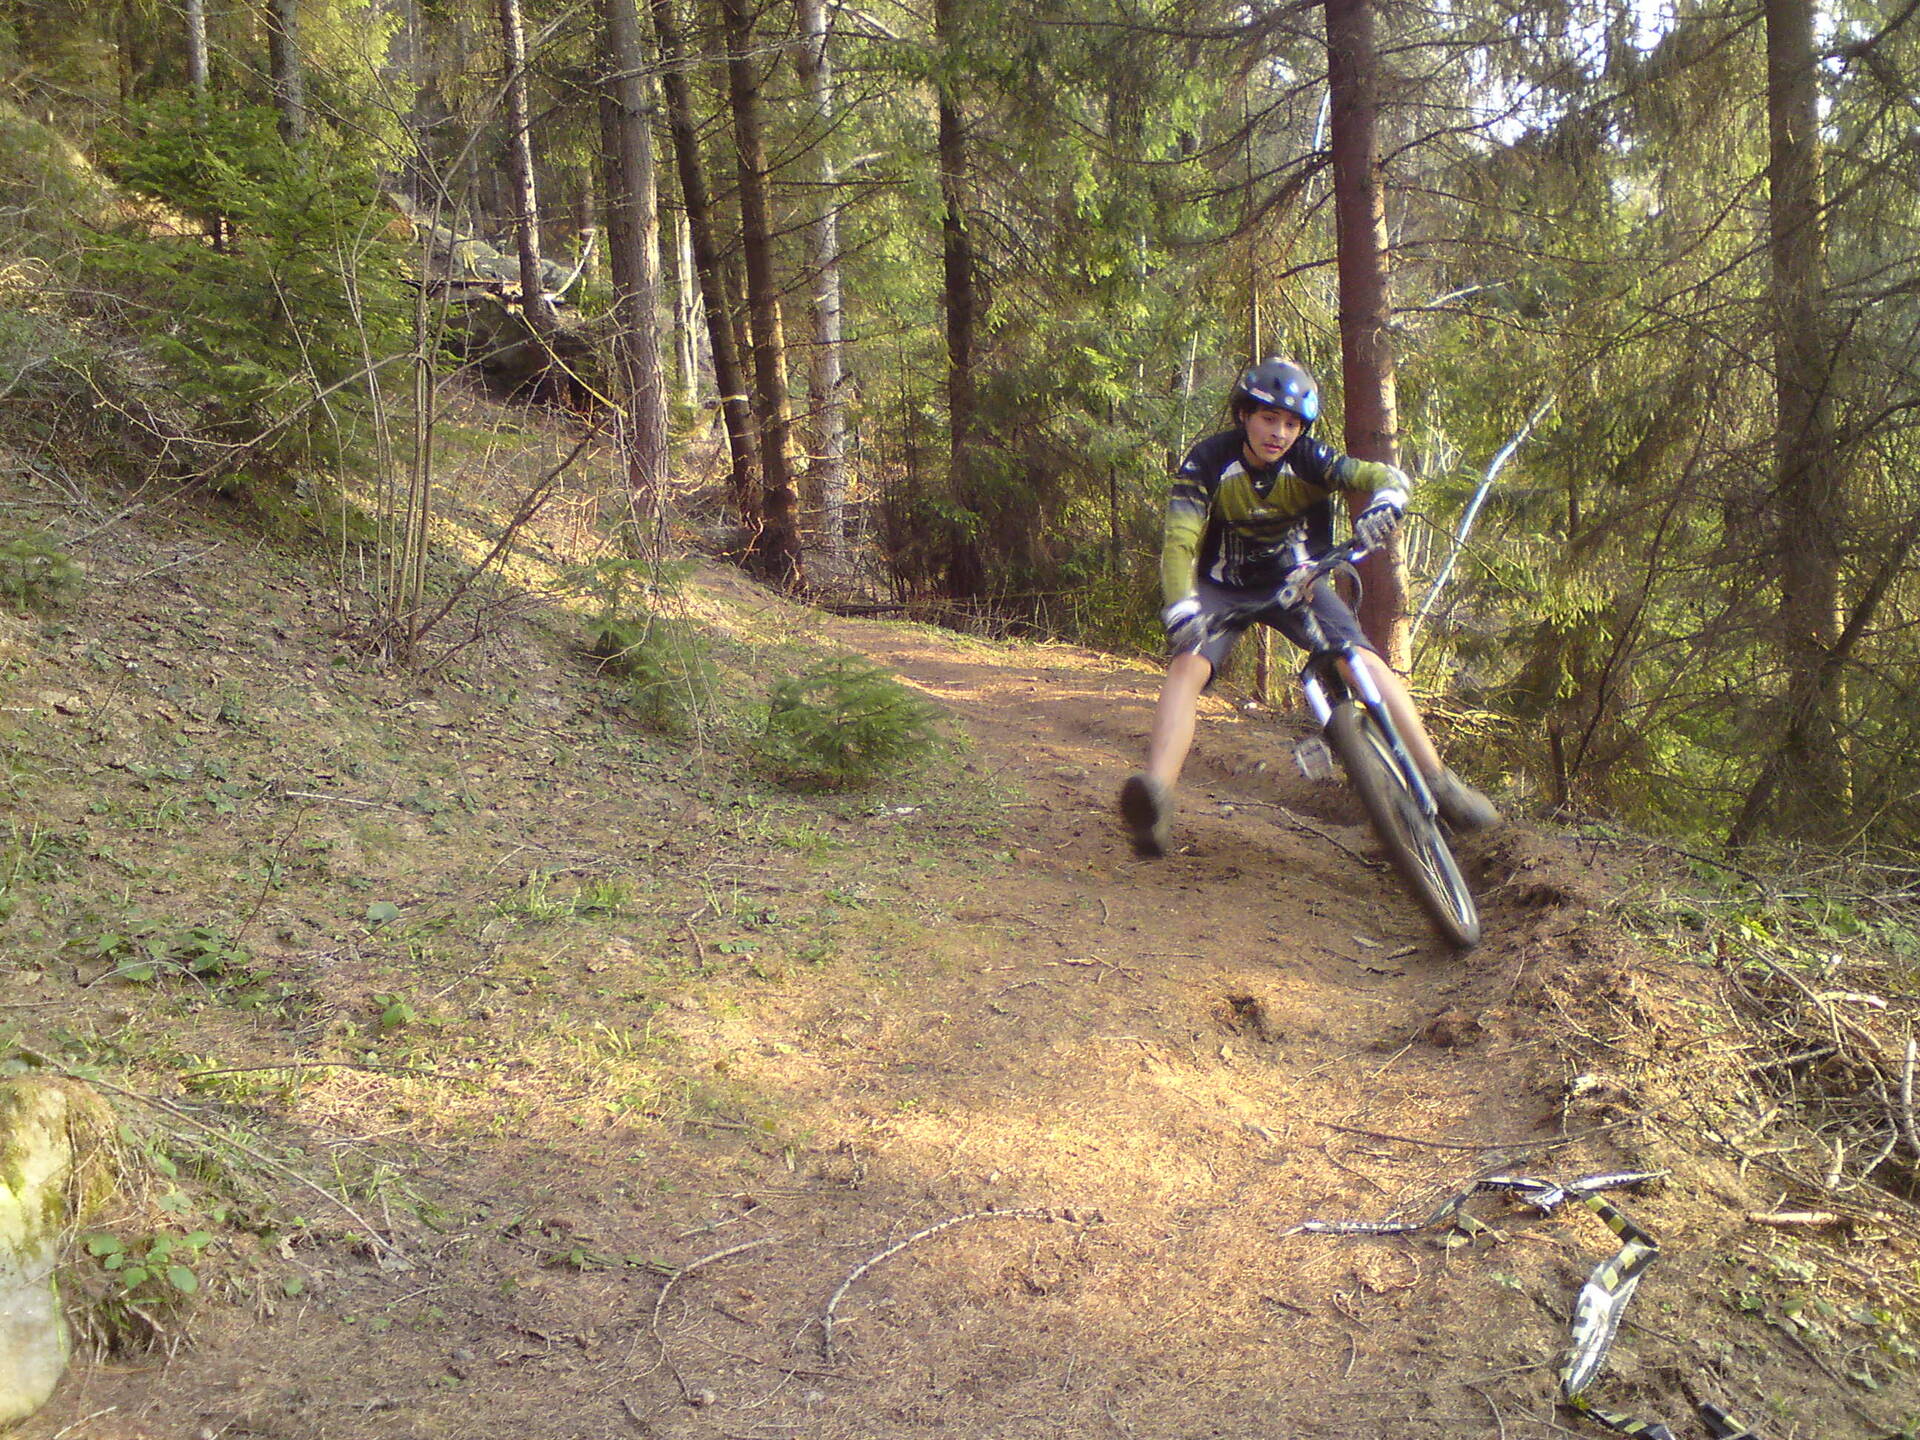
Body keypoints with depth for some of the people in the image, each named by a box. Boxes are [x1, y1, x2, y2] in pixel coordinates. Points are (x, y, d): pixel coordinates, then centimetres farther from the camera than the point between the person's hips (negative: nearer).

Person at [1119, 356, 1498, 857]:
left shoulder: (1307, 459, -17)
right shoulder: (1208, 461, -22)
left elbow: (1382, 475, -23)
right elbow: (1179, 543, -30)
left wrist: (1384, 502, -48)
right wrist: (1180, 608, -47)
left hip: (1294, 581, 2)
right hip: (1223, 587, -2)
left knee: (1365, 662, -18)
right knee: (1187, 665, -30)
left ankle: (1437, 779, -10)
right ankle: (1156, 790, -44)